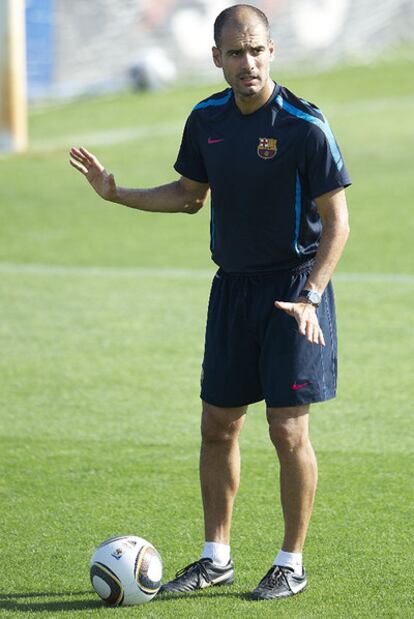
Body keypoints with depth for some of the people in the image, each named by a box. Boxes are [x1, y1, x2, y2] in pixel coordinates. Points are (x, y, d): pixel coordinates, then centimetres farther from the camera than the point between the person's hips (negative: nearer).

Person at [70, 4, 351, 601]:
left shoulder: (304, 126, -15)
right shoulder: (207, 119, 3)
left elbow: (337, 221, -13)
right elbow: (190, 194, 18)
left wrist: (310, 298, -23)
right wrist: (118, 194, 6)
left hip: (295, 287, -6)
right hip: (233, 284, 6)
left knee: (288, 429, -6)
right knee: (218, 426, 9)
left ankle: (291, 564, 7)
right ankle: (216, 558, 21)